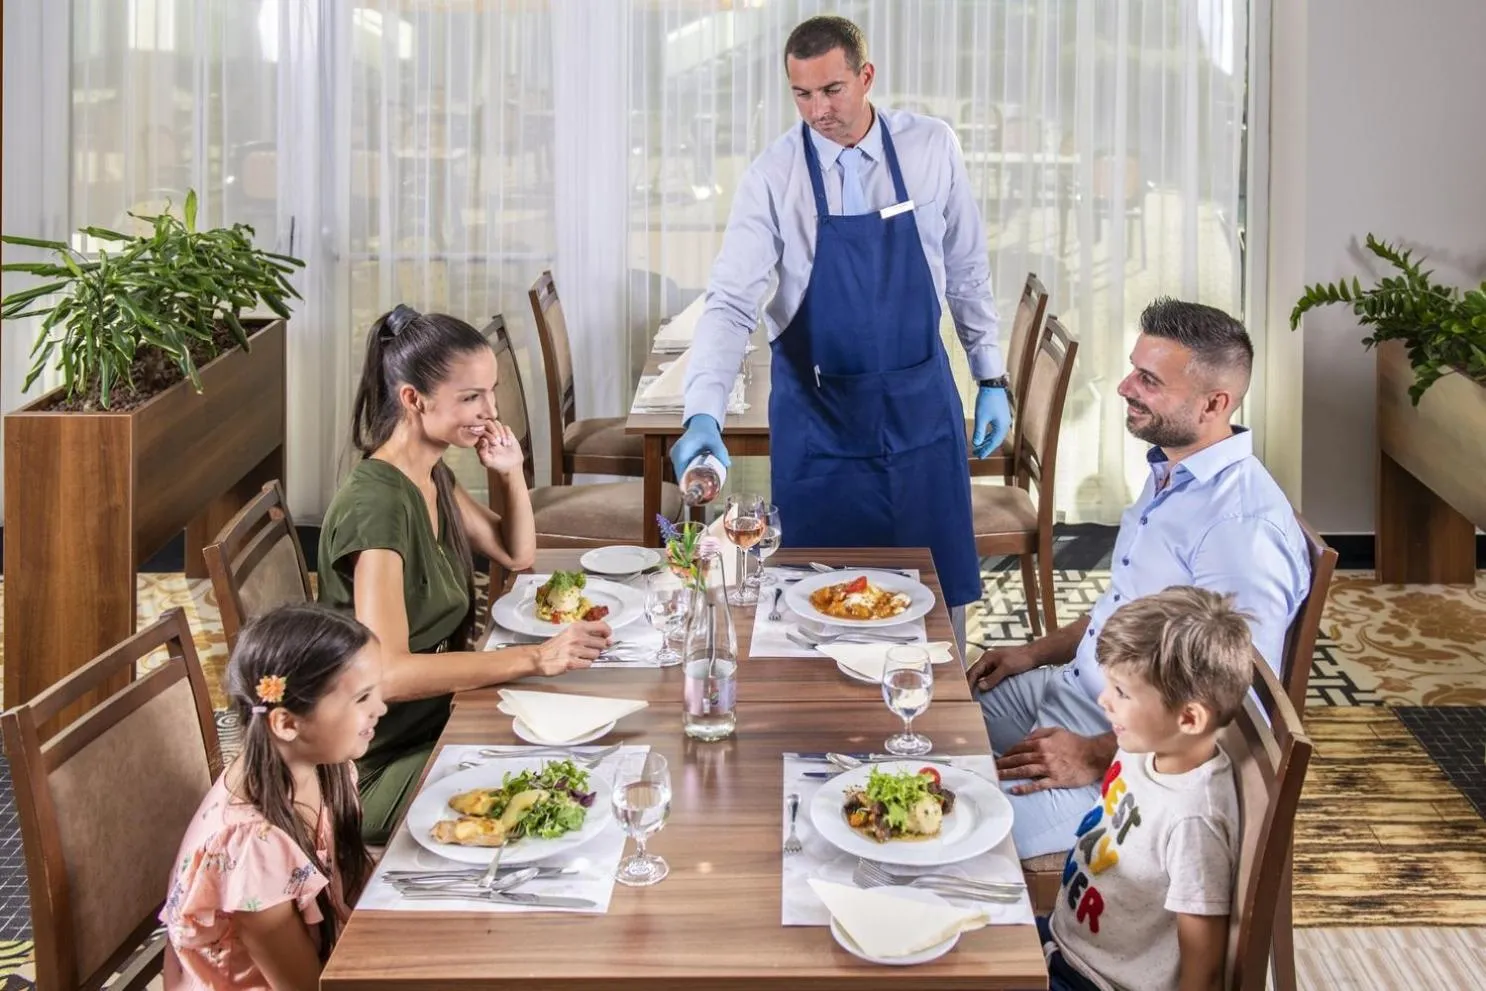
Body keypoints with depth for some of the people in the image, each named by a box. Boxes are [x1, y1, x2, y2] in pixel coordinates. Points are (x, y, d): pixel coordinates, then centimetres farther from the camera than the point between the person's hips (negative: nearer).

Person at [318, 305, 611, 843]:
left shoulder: (433, 476, 6)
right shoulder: (376, 503, -23)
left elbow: (517, 556, 21)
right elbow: (386, 672, -32)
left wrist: (511, 472, 2)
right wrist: (536, 657, -35)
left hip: (438, 716, 9)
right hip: (382, 769, -9)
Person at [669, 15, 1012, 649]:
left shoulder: (932, 148, -4)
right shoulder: (773, 175, -10)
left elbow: (967, 270, 6)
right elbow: (731, 304, -15)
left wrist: (992, 378, 7)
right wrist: (703, 417, -28)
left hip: (920, 400, 2)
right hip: (816, 410, -1)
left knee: (938, 587, 9)